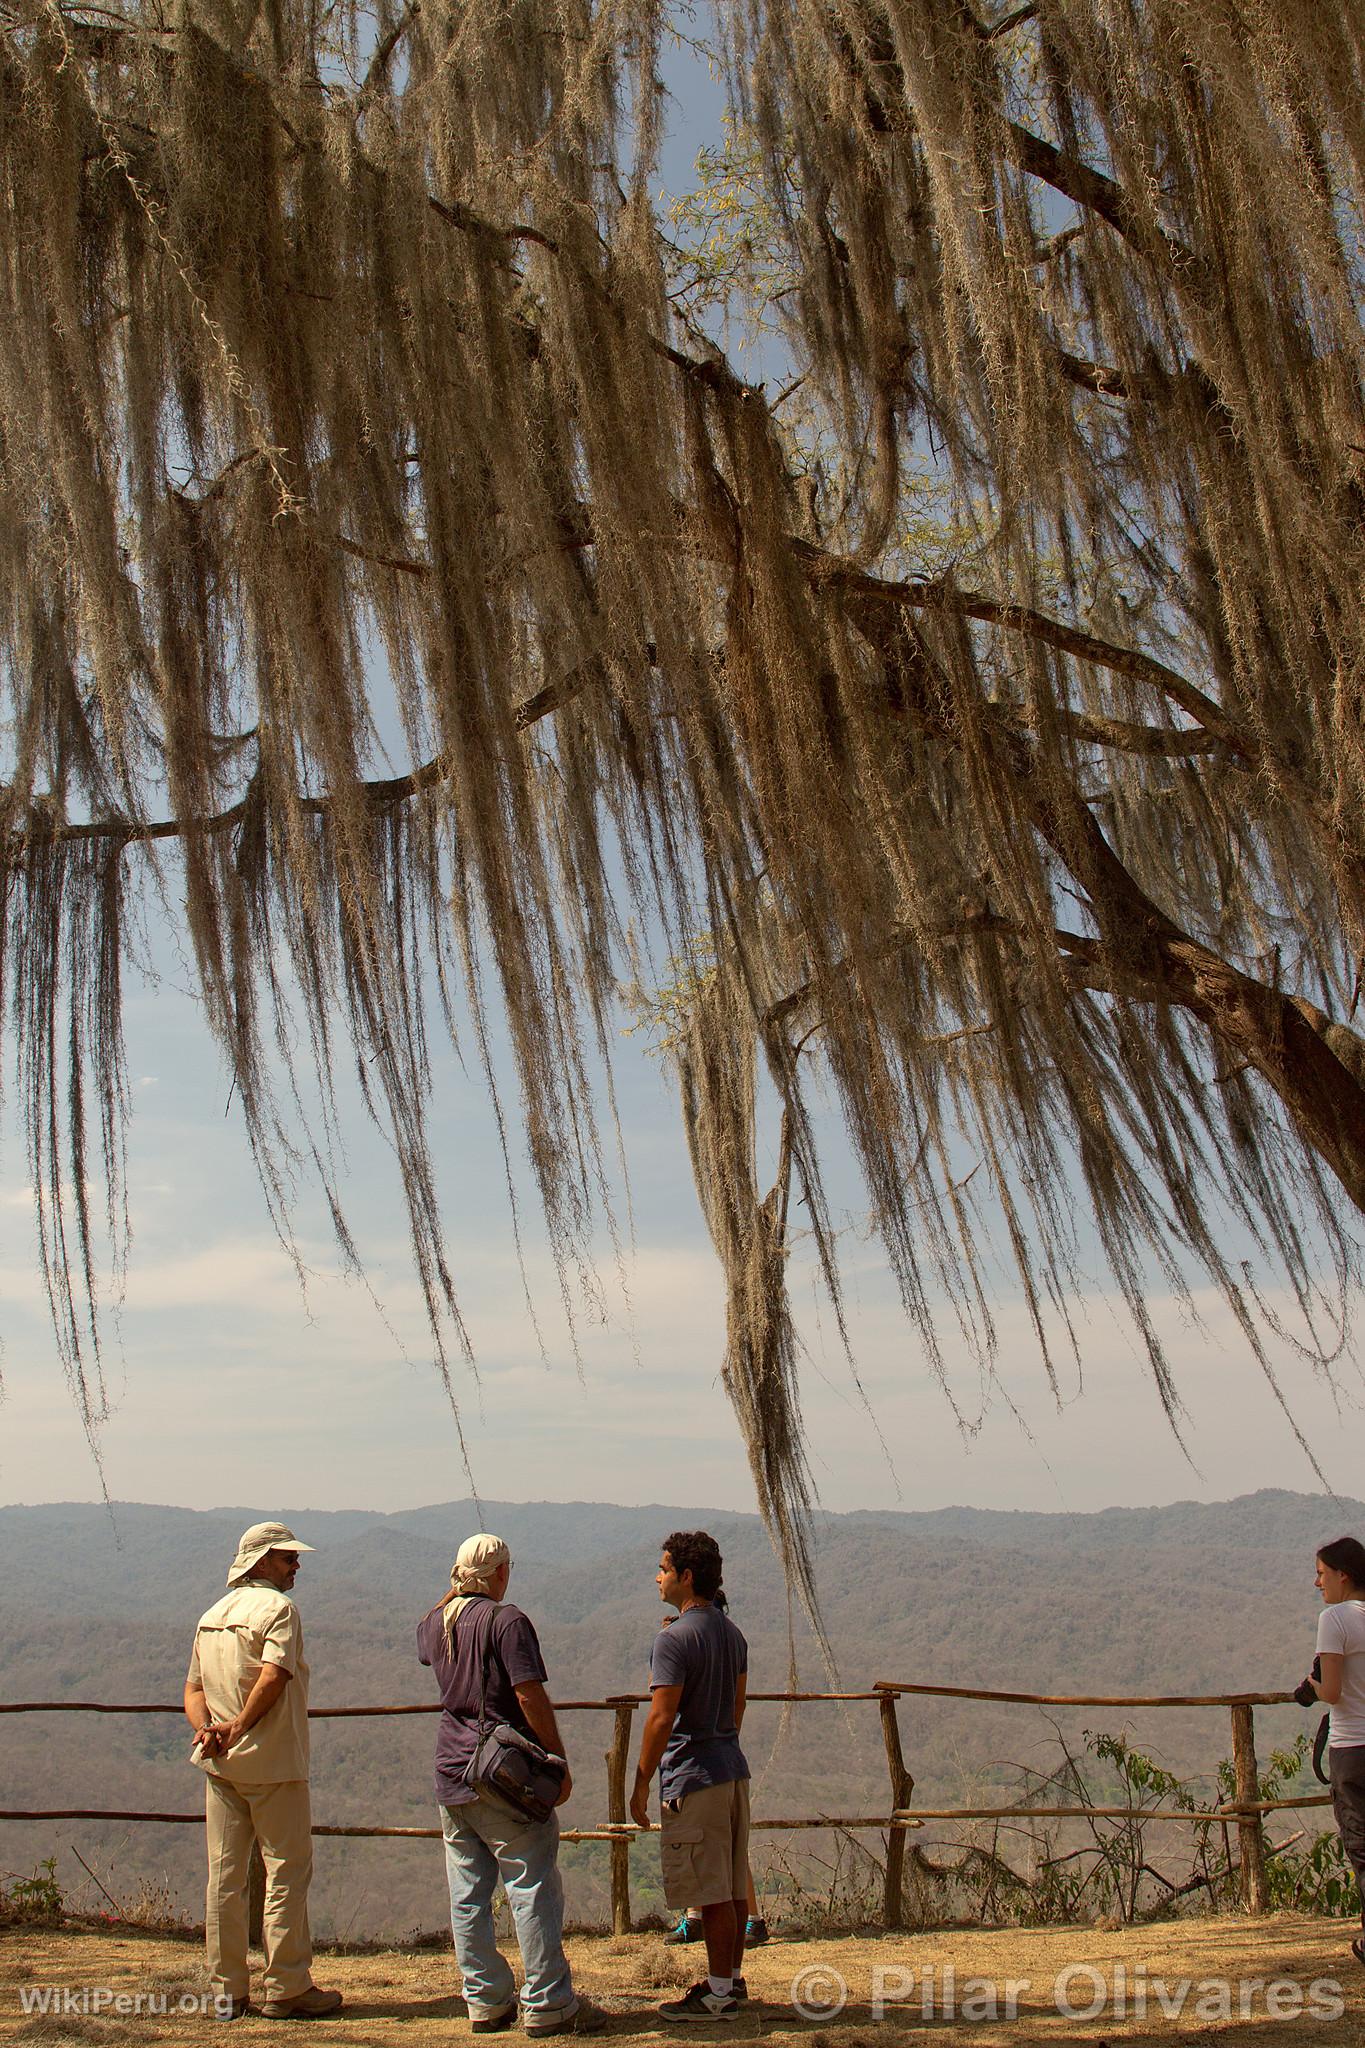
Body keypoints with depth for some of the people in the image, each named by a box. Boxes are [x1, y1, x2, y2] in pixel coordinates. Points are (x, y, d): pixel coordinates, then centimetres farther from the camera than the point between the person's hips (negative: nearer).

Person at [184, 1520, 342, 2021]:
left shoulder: (211, 1616, 15)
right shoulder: (278, 1608, -10)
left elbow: (193, 1689, 12)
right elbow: (272, 1677, -22)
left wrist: (207, 1728, -4)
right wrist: (239, 1729, -13)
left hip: (220, 1766, 7)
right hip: (272, 1763, -7)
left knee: (224, 1877, 10)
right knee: (287, 1871, 1)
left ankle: (227, 1991, 15)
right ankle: (285, 1990, 4)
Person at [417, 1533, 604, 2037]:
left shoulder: (437, 1622, 9)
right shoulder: (506, 1620, -12)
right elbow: (530, 1695, -17)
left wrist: (457, 1588, 34)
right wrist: (559, 1761, -11)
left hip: (450, 1776, 7)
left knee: (467, 1896, 10)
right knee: (533, 1890, -1)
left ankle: (485, 2002, 16)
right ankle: (547, 2005, 1)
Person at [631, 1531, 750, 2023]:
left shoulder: (674, 1640, -17)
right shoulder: (732, 1633, 10)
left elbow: (661, 1718, -19)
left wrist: (640, 1786, -12)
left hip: (693, 1778, -9)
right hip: (734, 1769, 9)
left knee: (712, 1894, -2)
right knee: (733, 1886, 15)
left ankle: (718, 1997, 4)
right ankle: (730, 1978, 25)